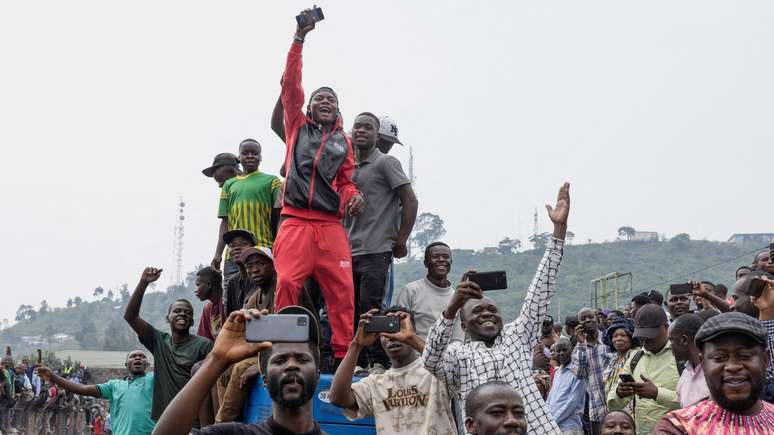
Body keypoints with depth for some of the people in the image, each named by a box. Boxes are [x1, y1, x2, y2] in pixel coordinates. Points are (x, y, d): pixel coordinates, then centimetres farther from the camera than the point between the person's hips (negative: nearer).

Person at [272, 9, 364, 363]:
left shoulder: (344, 142, 21)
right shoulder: (298, 127, 16)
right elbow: (290, 86, 8)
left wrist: (353, 196, -2)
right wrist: (299, 38, 2)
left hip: (331, 225, 2)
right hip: (296, 222, -2)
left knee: (342, 290, -4)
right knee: (287, 284, -14)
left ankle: (344, 354, 0)